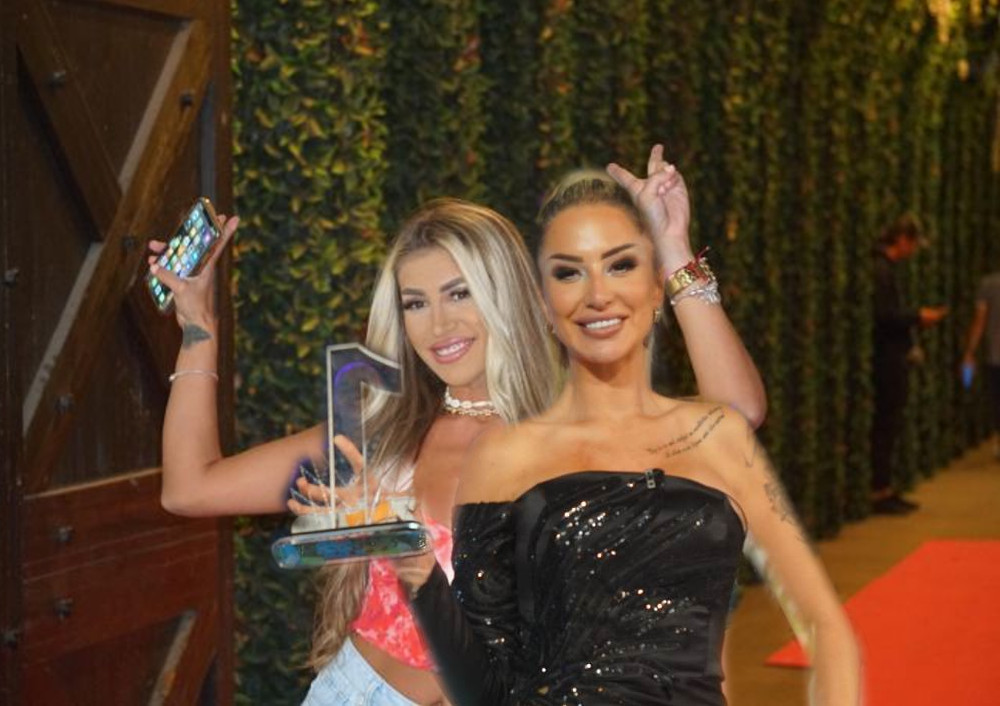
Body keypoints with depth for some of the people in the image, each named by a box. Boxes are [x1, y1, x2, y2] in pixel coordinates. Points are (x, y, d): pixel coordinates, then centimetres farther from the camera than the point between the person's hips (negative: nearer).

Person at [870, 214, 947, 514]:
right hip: (887, 361, -10)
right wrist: (918, 317, -13)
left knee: (888, 428, 12)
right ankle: (879, 493, -1)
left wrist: (917, 316, 12)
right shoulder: (880, 269, -15)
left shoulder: (887, 268, 16)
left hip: (893, 361, 10)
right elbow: (882, 315, -21)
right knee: (885, 427, -5)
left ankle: (885, 490, 17)